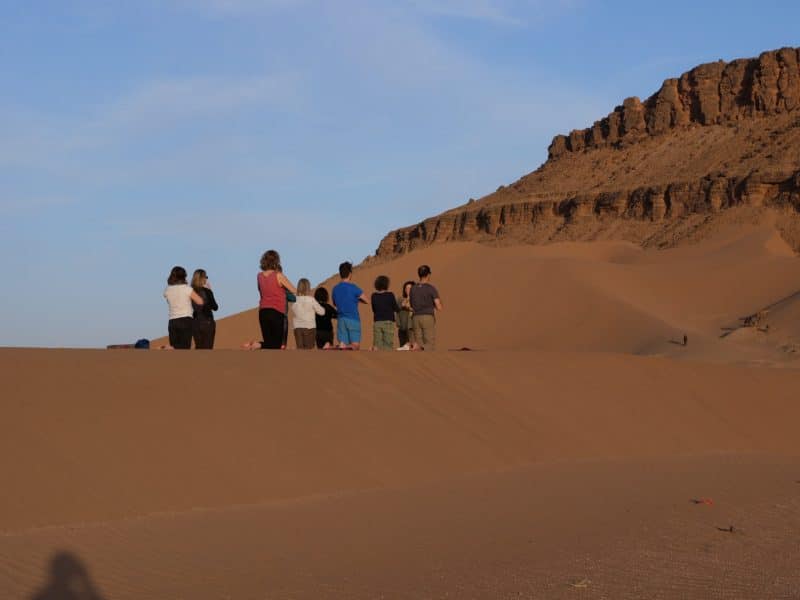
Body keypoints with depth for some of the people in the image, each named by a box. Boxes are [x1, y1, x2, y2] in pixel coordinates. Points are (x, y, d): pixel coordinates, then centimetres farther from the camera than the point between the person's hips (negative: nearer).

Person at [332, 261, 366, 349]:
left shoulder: (335, 288, 6)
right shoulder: (353, 288, -10)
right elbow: (365, 300, -3)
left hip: (341, 320, 5)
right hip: (353, 319, -5)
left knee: (342, 346, 4)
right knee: (355, 346, -3)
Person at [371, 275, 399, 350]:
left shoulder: (374, 296, 2)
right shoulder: (390, 295, -8)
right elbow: (397, 309, -1)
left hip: (377, 322, 3)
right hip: (388, 322, -3)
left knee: (377, 345, 4)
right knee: (388, 345, 0)